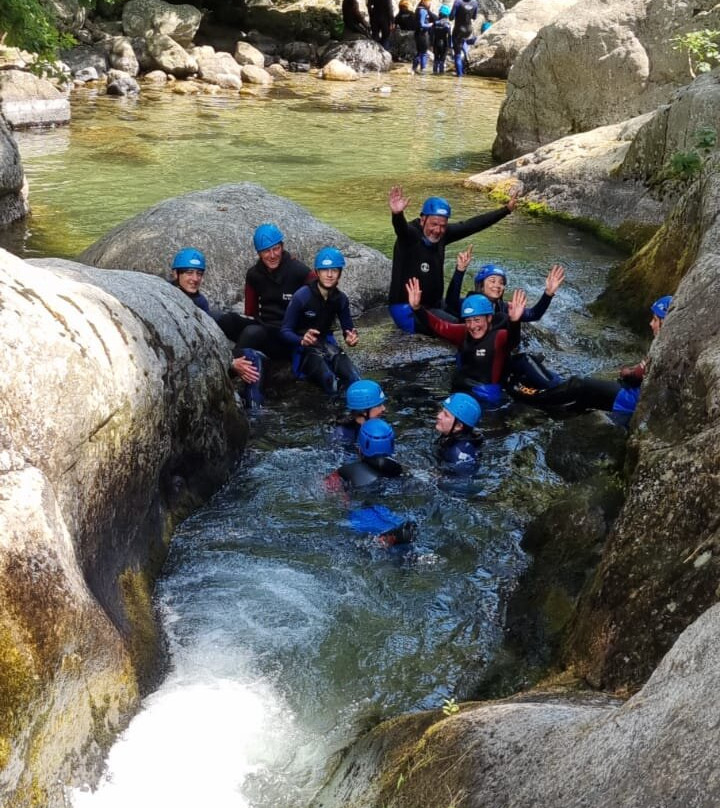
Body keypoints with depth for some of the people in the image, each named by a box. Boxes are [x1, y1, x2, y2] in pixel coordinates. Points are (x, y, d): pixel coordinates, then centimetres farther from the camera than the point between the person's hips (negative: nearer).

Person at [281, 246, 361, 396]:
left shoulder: (341, 298, -3)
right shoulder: (302, 296, -18)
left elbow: (348, 329, 4)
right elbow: (285, 330, -16)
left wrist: (351, 338, -22)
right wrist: (302, 340, -38)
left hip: (326, 343, 4)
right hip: (304, 348, -4)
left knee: (354, 381, -25)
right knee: (332, 385, -33)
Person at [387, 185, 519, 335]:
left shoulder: (442, 235, 0)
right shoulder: (409, 236, -20)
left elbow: (472, 225, 6)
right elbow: (401, 227, -42)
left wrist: (506, 209, 7)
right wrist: (397, 214, -66)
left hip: (434, 305, 8)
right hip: (407, 310, -8)